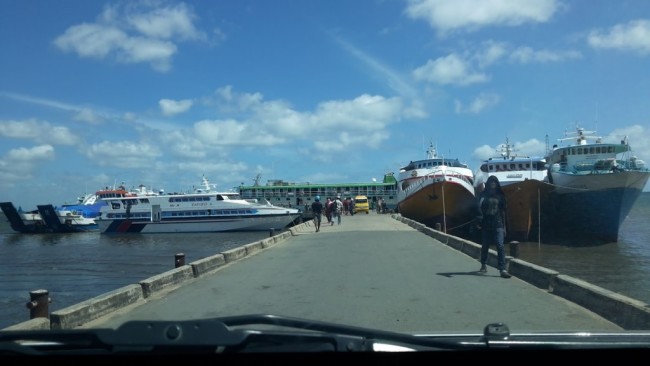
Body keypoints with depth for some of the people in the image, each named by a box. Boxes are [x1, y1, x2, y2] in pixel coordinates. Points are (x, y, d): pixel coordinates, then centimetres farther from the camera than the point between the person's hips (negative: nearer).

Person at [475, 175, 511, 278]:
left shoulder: (500, 195, 9)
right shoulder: (483, 195, 6)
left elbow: (504, 210, 11)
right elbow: (479, 208, 0)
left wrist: (504, 226, 8)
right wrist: (479, 222, -11)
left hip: (497, 224, 0)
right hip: (485, 224, 0)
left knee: (500, 246, -13)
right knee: (484, 246, 10)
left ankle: (502, 269, -15)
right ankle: (483, 266, 28)